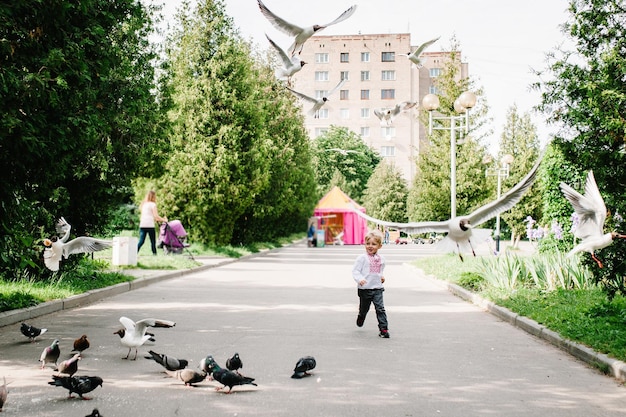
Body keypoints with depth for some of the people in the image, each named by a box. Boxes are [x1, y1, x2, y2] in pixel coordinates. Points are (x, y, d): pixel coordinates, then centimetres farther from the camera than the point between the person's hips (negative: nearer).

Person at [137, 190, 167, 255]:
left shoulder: (143, 204, 19)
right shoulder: (152, 204, -2)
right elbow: (156, 216, -10)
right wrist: (164, 219, 2)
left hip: (142, 225, 5)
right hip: (150, 225, -5)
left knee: (141, 241, -2)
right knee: (153, 241, 3)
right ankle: (154, 254, 4)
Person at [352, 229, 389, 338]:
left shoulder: (381, 259, 8)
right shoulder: (362, 258, -8)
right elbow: (355, 271, -12)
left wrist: (381, 276, 13)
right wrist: (360, 279, -27)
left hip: (377, 288, 2)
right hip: (364, 288, -2)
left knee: (380, 308, -10)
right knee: (364, 308, 13)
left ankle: (383, 328, -7)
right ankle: (360, 317, 46)